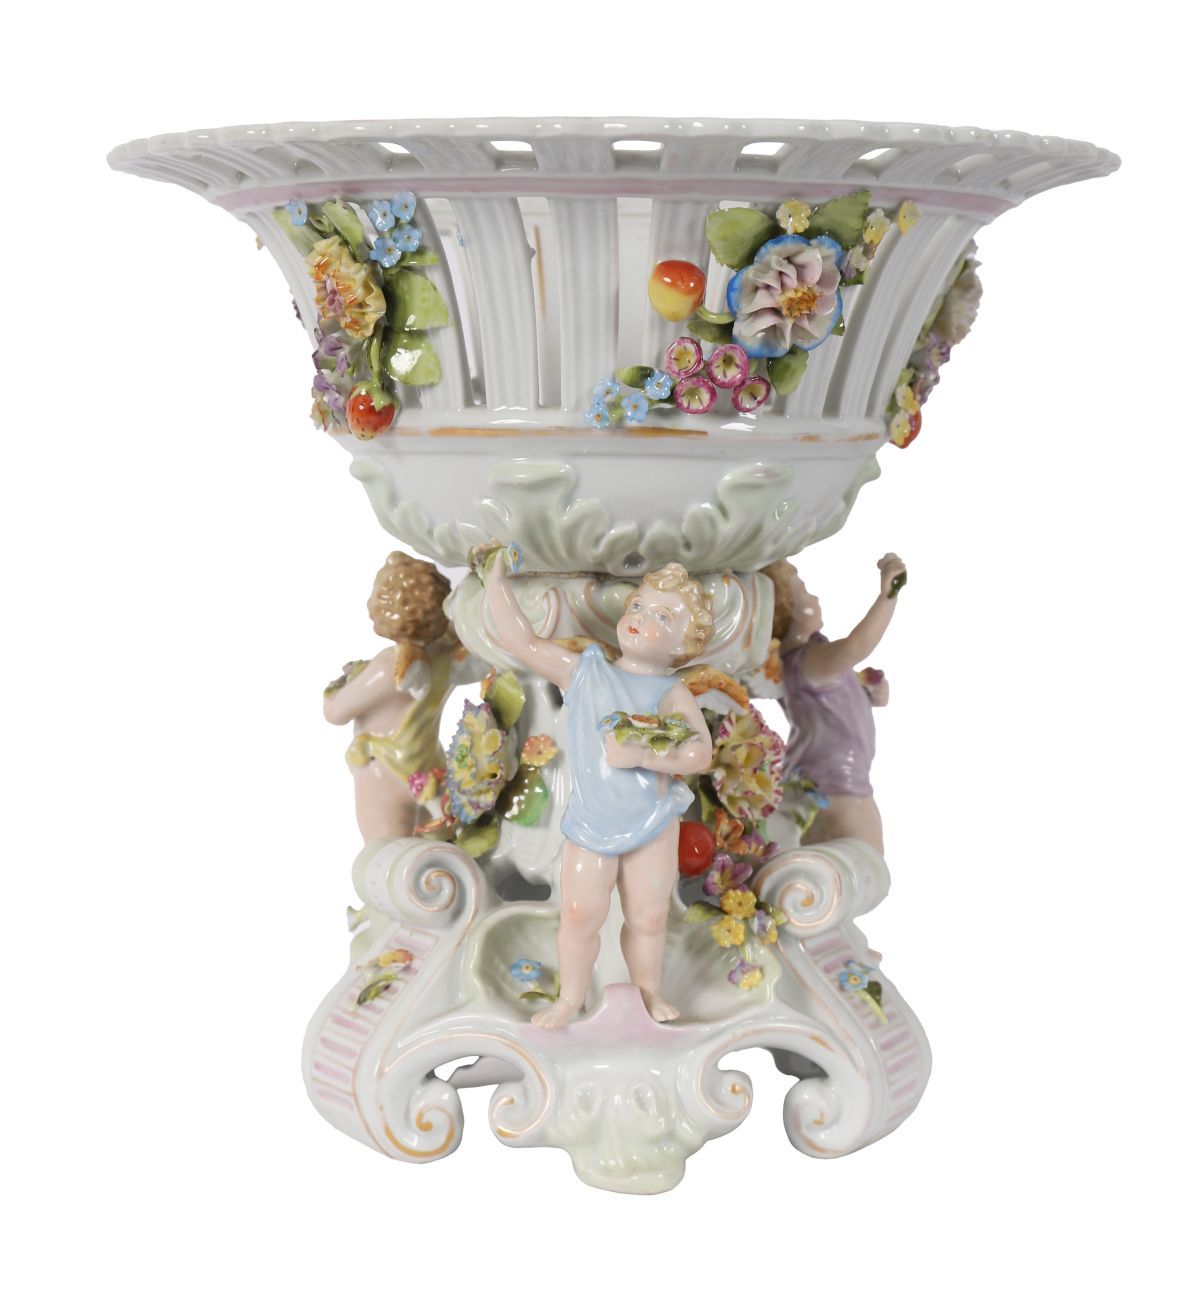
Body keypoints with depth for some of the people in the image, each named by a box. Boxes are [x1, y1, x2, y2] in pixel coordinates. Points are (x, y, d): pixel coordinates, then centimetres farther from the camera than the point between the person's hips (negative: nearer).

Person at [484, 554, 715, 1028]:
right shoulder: (582, 670, 0)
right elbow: (523, 643, -3)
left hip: (654, 823, -1)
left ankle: (649, 992, 31)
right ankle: (571, 997, 19)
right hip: (590, 823, 1)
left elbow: (700, 752, -18)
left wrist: (642, 754, -30)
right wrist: (496, 583, -5)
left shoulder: (672, 694, -7)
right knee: (579, 914, 0)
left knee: (649, 917, 10)